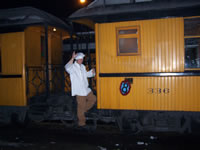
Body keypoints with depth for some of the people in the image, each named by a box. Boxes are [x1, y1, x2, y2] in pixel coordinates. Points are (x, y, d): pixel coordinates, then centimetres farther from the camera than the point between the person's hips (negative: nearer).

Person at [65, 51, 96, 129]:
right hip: (79, 91, -8)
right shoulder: (73, 67, -13)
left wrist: (92, 72, 6)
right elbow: (67, 68, -36)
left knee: (93, 99, 17)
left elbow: (86, 74, 25)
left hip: (86, 90, 8)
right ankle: (81, 123, 14)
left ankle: (83, 110, 28)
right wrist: (72, 58, -47)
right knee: (81, 107, 0)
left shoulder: (82, 67, 12)